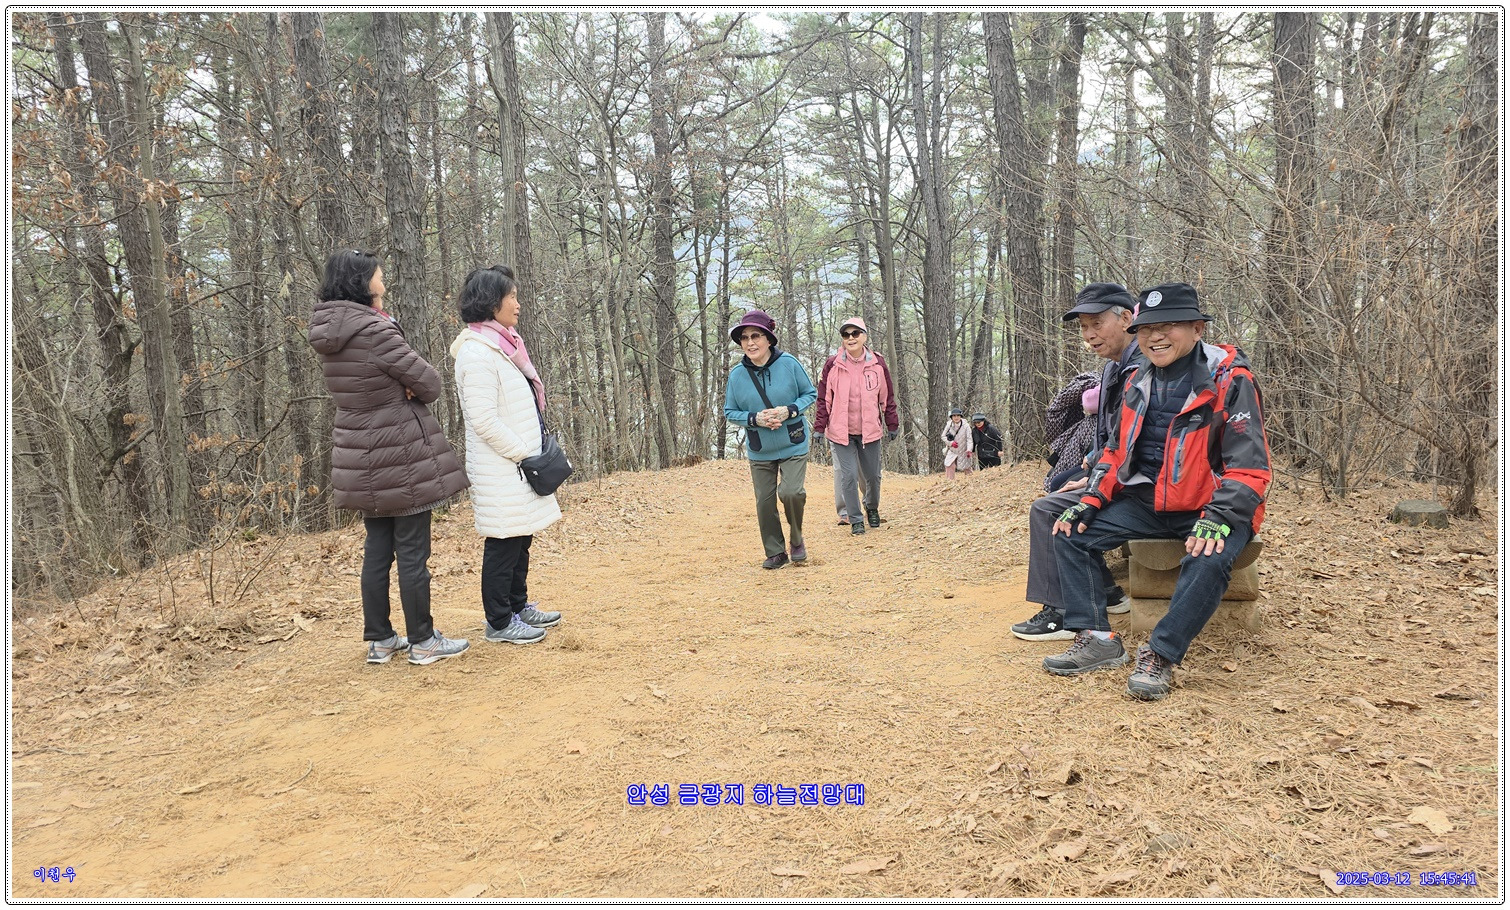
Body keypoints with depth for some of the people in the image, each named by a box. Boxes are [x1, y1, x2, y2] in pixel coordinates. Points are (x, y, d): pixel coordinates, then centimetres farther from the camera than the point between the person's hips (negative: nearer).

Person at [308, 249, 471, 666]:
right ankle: (422, 642, 12)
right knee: (413, 553, 2)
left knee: (376, 551, 15)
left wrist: (398, 389, -3)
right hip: (402, 457, -8)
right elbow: (429, 383, -14)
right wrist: (411, 390, 5)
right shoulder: (375, 331, -20)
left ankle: (379, 639, 24)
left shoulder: (327, 336, 5)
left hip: (361, 458, 8)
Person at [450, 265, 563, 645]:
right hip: (500, 468, -10)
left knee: (521, 538, 17)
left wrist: (535, 453, 12)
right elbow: (484, 420, -23)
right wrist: (523, 453, -16)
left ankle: (519, 606, 31)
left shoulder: (503, 345, 13)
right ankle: (499, 622, 13)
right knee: (503, 543, 1)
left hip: (521, 462, 10)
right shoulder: (477, 352, -18)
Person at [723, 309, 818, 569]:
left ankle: (797, 539, 11)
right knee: (764, 503, 5)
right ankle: (775, 553, 25)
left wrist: (790, 410, -17)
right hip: (760, 451, 2)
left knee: (791, 492, -19)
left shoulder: (788, 363, -10)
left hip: (793, 446, -2)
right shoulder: (737, 374, -6)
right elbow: (729, 412, 3)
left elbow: (811, 394, 1)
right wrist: (754, 418, -15)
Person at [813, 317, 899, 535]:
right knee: (849, 477, -6)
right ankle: (855, 520, 9)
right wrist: (819, 427, -2)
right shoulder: (832, 365, -6)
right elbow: (823, 399, 0)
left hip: (870, 431, 2)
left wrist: (892, 425, 11)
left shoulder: (877, 364, -2)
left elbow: (887, 398, 7)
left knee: (873, 476, 12)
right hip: (841, 432, -2)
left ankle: (872, 508, 40)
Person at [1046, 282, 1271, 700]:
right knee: (1071, 534, -6)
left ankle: (1160, 657, -23)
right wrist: (1087, 504, 0)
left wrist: (1217, 520, -30)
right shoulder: (1139, 383, 8)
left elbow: (1249, 466, -16)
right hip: (1148, 502, 6)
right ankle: (1096, 640, -6)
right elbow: (1116, 452, 14)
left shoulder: (1229, 380, -12)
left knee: (1209, 558, -37)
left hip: (1213, 507, -6)